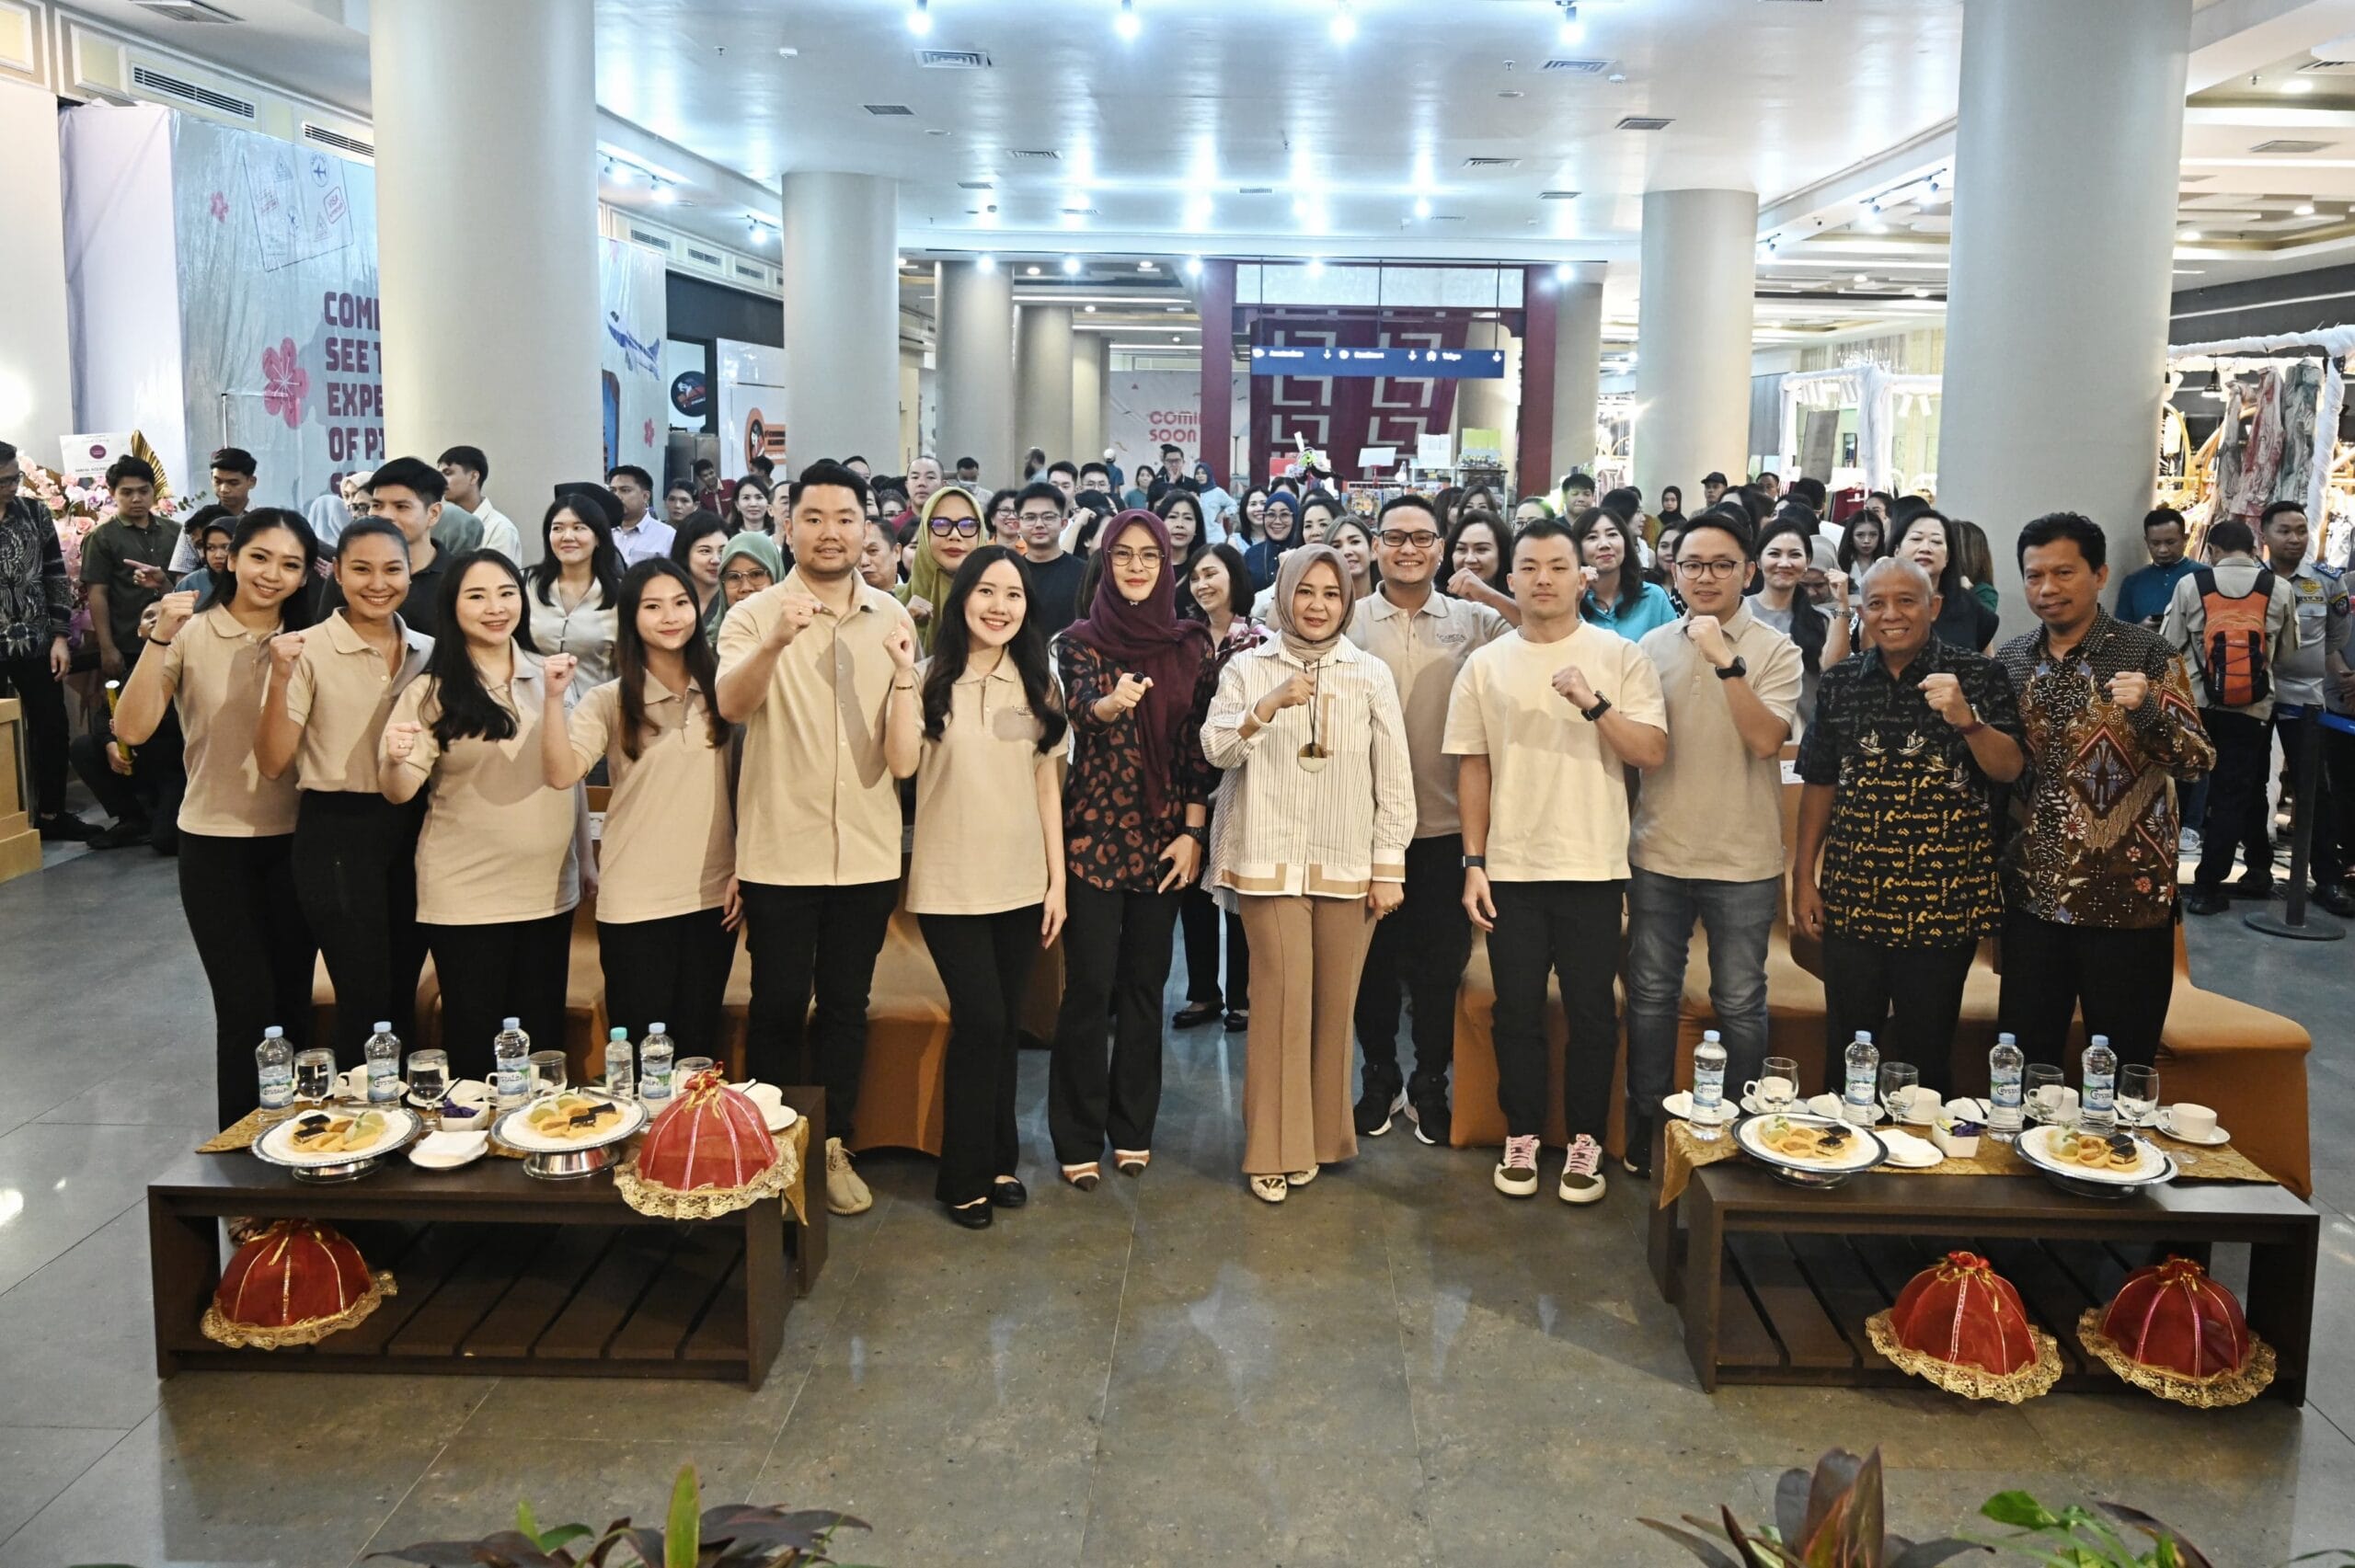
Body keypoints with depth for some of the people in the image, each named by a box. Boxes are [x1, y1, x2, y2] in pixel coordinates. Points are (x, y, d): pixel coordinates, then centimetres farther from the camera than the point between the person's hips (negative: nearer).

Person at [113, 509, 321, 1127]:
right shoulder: (192, 636, -6)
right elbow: (132, 730, -16)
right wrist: (160, 639, -25)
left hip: (295, 841, 3)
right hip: (216, 843, -3)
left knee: (293, 1000, 9)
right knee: (247, 1005, -6)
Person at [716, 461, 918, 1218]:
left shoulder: (893, 618, 6)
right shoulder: (755, 615, -5)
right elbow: (732, 705, -25)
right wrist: (774, 643, -41)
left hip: (867, 850, 3)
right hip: (781, 850, -3)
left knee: (845, 1007, 13)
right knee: (778, 1006, 7)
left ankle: (834, 1147, 26)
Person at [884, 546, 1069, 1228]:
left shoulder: (1036, 683, 6)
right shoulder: (932, 679, -5)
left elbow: (1047, 784, 7)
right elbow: (902, 763, -19)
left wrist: (1057, 879, 4)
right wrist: (903, 677, -24)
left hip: (1021, 884, 4)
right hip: (950, 885, -4)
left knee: (1005, 1026, 10)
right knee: (981, 1022, -7)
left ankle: (998, 1162, 26)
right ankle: (966, 1178, 9)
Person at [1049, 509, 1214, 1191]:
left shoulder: (1190, 644, 5)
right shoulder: (1079, 640, -2)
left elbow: (1199, 744, 5)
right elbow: (1080, 710, -21)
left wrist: (1193, 833, -2)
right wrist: (1110, 705, -43)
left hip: (1162, 838, 3)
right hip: (1093, 833, -3)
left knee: (1145, 985, 9)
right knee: (1089, 986, -1)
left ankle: (1133, 1128, 21)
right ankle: (1078, 1138, 10)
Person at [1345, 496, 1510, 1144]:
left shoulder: (1475, 621, 3)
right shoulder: (1348, 621, 3)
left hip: (1445, 823, 0)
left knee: (1441, 962, 9)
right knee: (1375, 960, 12)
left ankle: (1430, 1084, 25)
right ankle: (1379, 1079, 28)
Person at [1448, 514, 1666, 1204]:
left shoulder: (1620, 656, -1)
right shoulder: (1485, 665, 5)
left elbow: (1652, 753, -8)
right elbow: (1473, 767, 6)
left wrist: (1593, 703, -22)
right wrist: (1474, 864, 2)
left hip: (1591, 865, -2)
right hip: (1511, 868, 2)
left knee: (1592, 1012, 6)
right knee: (1517, 1011, 10)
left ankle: (1585, 1140, 20)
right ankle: (1521, 1136, 23)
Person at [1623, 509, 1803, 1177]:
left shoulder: (1776, 651, -5)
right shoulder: (1653, 646, 5)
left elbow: (1766, 739, -18)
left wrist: (1727, 660, -25)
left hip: (1742, 858, -3)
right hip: (1658, 852, 3)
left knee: (1740, 1004, 7)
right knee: (1650, 996, 11)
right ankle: (1646, 1125, 25)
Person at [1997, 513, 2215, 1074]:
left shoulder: (2148, 654, -6)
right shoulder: (2012, 660, 6)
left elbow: (2197, 759, -13)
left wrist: (2146, 711, -29)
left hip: (2128, 896, -4)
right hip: (2034, 895, 4)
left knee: (2122, 1072, 6)